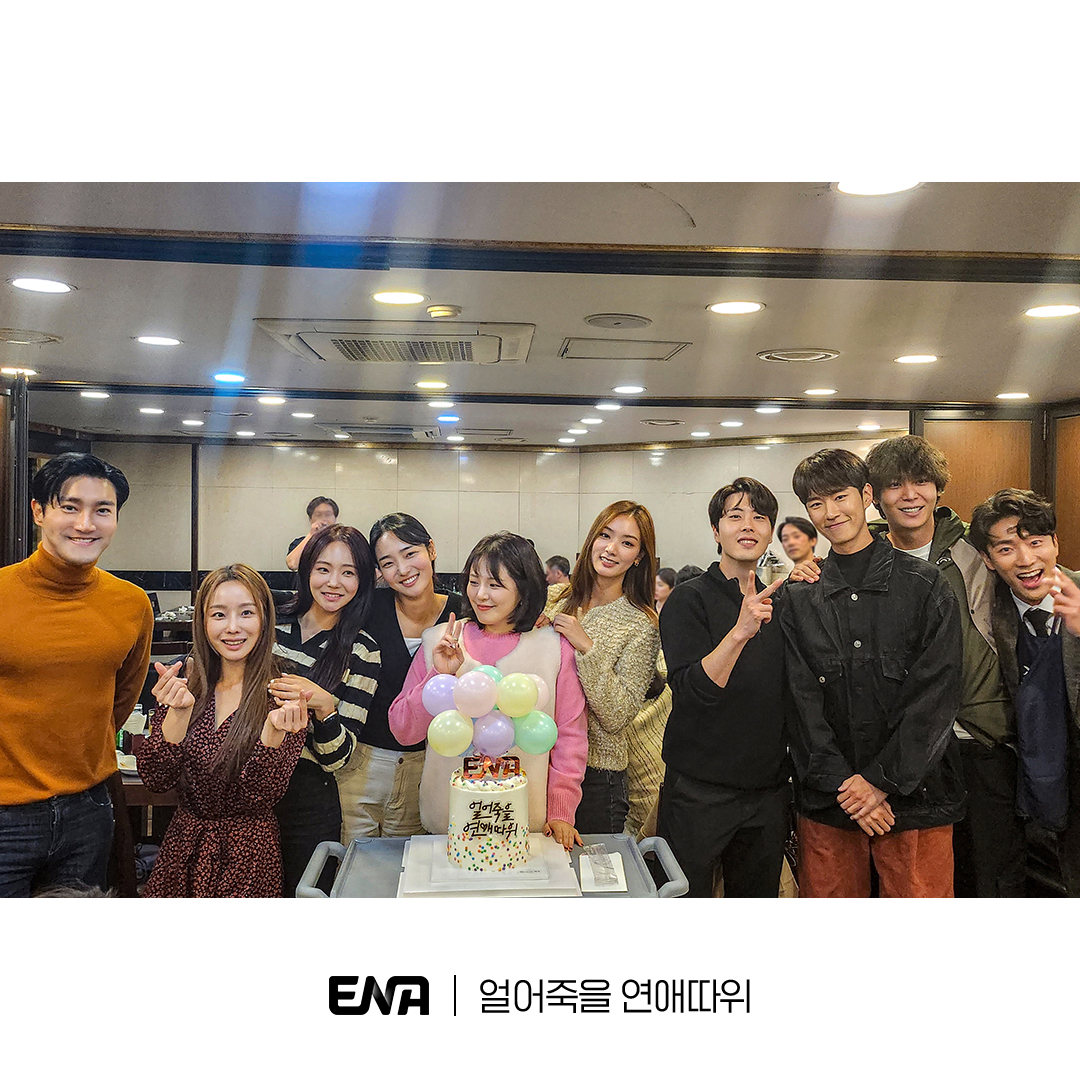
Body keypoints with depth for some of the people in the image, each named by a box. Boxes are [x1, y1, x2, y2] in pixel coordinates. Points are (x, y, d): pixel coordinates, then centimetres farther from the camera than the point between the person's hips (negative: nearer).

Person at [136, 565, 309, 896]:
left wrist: (274, 731, -34)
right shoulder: (183, 684, -3)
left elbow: (264, 794, -17)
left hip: (247, 856, -3)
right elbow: (155, 779, -8)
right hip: (182, 847, 3)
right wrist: (179, 712, -23)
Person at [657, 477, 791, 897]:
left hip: (769, 789, 5)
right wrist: (740, 631, -35)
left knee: (758, 894, 16)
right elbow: (691, 690, -22)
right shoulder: (689, 600, -9)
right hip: (698, 791, -5)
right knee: (685, 896, 5)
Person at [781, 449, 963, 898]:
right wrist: (842, 784, -10)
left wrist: (881, 780, -12)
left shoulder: (925, 585, -1)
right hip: (827, 802, 2)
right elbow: (803, 703, 0)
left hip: (916, 797, -2)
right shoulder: (799, 597, 5)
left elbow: (937, 695, -7)